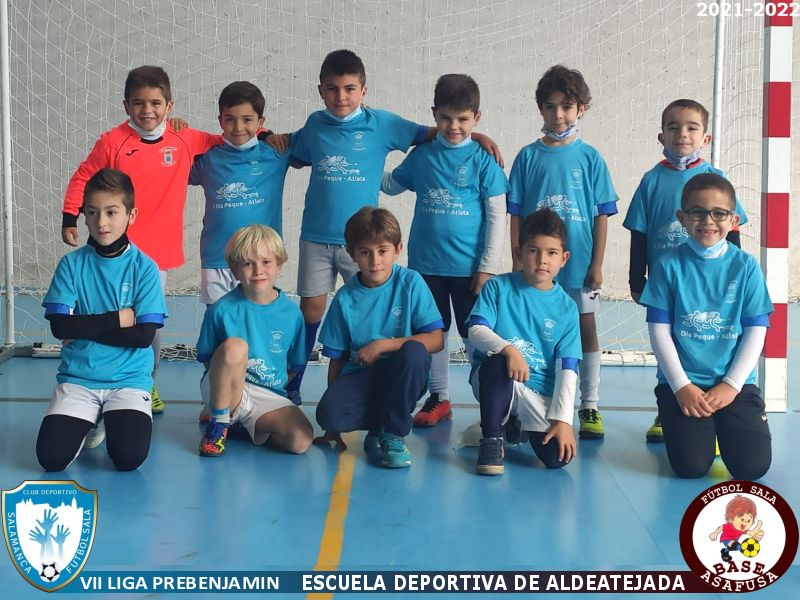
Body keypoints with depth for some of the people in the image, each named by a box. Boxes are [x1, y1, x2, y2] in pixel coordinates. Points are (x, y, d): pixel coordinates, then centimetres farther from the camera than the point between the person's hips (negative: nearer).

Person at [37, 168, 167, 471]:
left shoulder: (144, 267, -4)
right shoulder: (72, 264, 0)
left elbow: (143, 335, -11)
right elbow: (60, 326, -9)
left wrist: (83, 328, -11)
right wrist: (117, 319, -10)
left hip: (129, 378, -1)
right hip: (77, 378, 1)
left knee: (129, 457, -22)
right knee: (51, 457, -16)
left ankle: (113, 419, 13)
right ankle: (89, 420, 16)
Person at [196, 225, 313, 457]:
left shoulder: (291, 313, -1)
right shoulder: (221, 310, -8)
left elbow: (294, 366, 10)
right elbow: (206, 359, 0)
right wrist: (234, 374, -12)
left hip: (269, 397, 3)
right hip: (224, 391, -3)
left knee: (302, 440, -23)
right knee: (235, 346, -33)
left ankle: (243, 422, 7)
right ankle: (219, 422, -12)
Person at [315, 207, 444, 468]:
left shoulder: (410, 283, -5)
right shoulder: (345, 298, 0)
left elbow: (436, 340, -10)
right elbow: (337, 357, 4)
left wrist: (383, 345, -18)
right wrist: (333, 426, 4)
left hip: (401, 377, 0)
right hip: (360, 376, 0)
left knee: (414, 351, -34)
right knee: (327, 413, -30)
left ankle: (393, 434, -14)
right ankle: (380, 422, 3)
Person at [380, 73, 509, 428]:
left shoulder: (483, 159, -5)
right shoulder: (421, 155, 3)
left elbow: (497, 216, -5)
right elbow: (390, 185, 21)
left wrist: (488, 267, -9)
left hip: (469, 266, -3)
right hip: (425, 264, 3)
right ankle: (439, 398, 26)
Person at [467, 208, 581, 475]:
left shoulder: (566, 307, 3)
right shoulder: (498, 287, 1)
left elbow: (567, 368, -1)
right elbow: (476, 331, -11)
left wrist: (563, 419, -11)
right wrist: (508, 348, -32)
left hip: (542, 392, 2)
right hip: (496, 381, -2)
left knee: (558, 457, -20)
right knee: (497, 362, -38)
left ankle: (518, 425, 17)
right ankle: (491, 438, -14)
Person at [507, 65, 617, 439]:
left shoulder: (590, 158, 0)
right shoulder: (528, 156, 2)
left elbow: (602, 215, 1)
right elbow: (516, 213, 3)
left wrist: (597, 264, -3)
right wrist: (518, 261, -1)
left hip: (579, 263, 0)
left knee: (586, 328, 6)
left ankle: (590, 407, 15)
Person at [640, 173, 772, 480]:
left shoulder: (745, 266, 1)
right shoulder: (669, 265, -1)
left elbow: (756, 331, 0)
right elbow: (659, 331, -2)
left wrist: (731, 384, -9)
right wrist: (681, 386, -10)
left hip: (736, 382, 1)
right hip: (681, 382, -1)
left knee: (753, 465, -14)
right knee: (691, 466, -16)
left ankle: (724, 428, 19)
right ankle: (698, 430, 19)